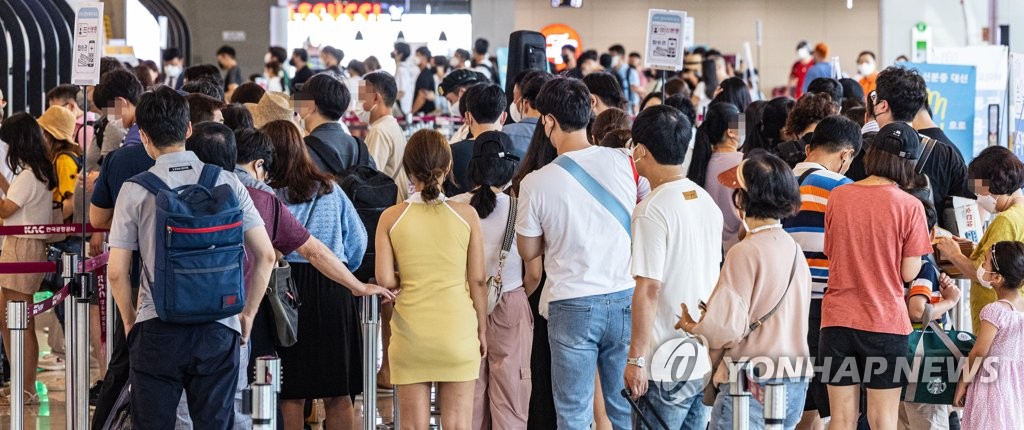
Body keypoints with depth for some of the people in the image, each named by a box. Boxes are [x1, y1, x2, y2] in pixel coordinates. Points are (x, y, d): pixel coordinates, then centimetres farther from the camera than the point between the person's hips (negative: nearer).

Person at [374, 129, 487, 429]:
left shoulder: (391, 218, -2)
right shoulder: (466, 215, -2)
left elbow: (385, 281, -6)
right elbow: (477, 281, 0)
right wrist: (482, 329, 11)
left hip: (410, 329, 0)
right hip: (458, 326, 0)